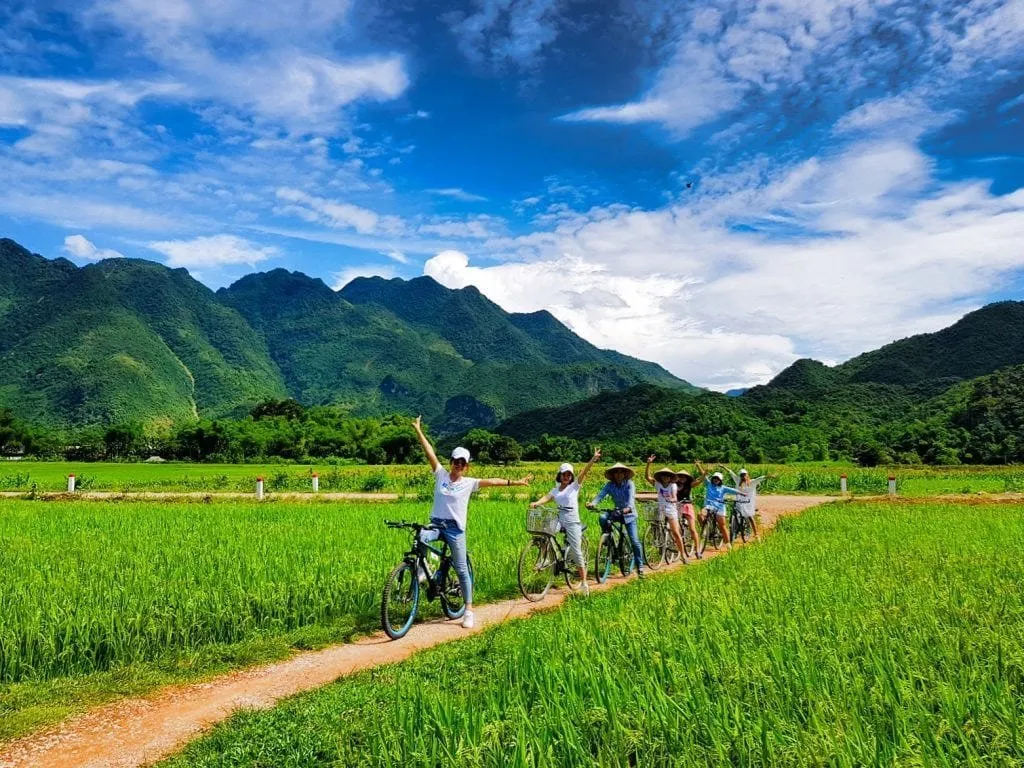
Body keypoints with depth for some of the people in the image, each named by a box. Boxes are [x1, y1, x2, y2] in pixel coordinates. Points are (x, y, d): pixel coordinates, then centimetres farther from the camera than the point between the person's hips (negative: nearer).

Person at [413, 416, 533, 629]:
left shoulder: (469, 483, 0)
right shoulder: (441, 474, 3)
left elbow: (491, 481, -7)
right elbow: (430, 452, -2)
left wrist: (515, 482, -14)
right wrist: (418, 431, -6)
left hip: (455, 529, -1)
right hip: (435, 524, 1)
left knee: (462, 569, 1)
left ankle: (468, 611, 10)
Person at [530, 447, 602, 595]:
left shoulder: (575, 486, 3)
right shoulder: (555, 490, 13)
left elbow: (585, 472, -10)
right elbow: (546, 497, -4)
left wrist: (594, 458, -23)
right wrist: (536, 503, -26)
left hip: (572, 521, -3)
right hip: (559, 519, 3)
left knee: (576, 551, -5)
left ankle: (584, 583, 6)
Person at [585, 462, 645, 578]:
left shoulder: (629, 484, -14)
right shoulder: (610, 485, -6)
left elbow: (631, 497, -29)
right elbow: (601, 495, -19)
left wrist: (629, 508, -50)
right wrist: (593, 503, -39)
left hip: (629, 514, -3)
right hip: (617, 512, 3)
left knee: (634, 541, -10)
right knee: (602, 517, -28)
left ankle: (640, 566, 5)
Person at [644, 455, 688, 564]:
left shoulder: (673, 485, -2)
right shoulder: (657, 484, 1)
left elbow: (674, 497, -14)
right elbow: (647, 476, -10)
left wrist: (672, 499, -39)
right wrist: (648, 463, -21)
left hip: (671, 510, -2)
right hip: (660, 510, 2)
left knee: (676, 533, -3)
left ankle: (683, 554, 5)